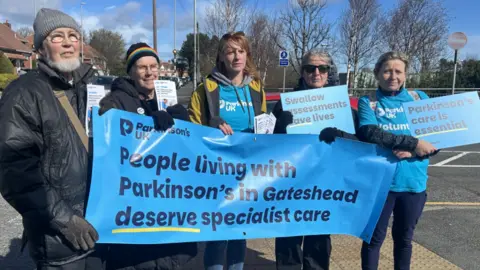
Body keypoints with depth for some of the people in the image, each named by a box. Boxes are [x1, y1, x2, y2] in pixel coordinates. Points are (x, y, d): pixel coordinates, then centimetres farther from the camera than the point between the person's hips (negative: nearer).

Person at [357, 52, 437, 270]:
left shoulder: (419, 98, 5)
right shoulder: (367, 102, -1)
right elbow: (368, 133, -19)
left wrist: (413, 152, -18)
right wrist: (412, 143, -23)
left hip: (413, 182, 3)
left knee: (404, 238, 18)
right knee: (375, 238, 9)